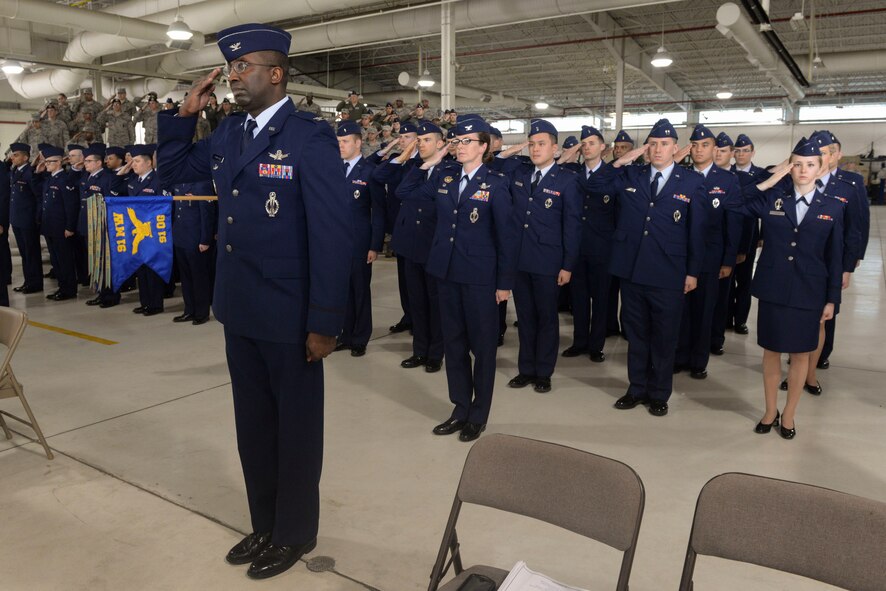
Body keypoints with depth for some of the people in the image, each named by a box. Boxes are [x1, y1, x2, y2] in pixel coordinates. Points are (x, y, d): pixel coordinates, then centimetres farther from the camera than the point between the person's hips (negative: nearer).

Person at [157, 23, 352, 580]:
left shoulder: (310, 136, -13)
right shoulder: (227, 133, 9)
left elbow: (332, 234, -17)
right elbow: (173, 171, 23)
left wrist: (325, 322, -19)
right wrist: (186, 112, 7)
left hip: (289, 315, -7)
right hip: (240, 310, 7)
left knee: (295, 425, 11)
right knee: (253, 422, 18)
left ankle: (295, 532, 31)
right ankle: (265, 524, 37)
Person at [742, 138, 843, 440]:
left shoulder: (832, 208, 2)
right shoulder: (771, 198, 2)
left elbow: (835, 257, 3)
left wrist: (832, 299, 1)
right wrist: (769, 182, -7)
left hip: (808, 292, 0)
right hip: (772, 288, 0)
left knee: (800, 354, 10)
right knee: (771, 351, 10)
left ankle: (788, 414, 26)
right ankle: (770, 411, 26)